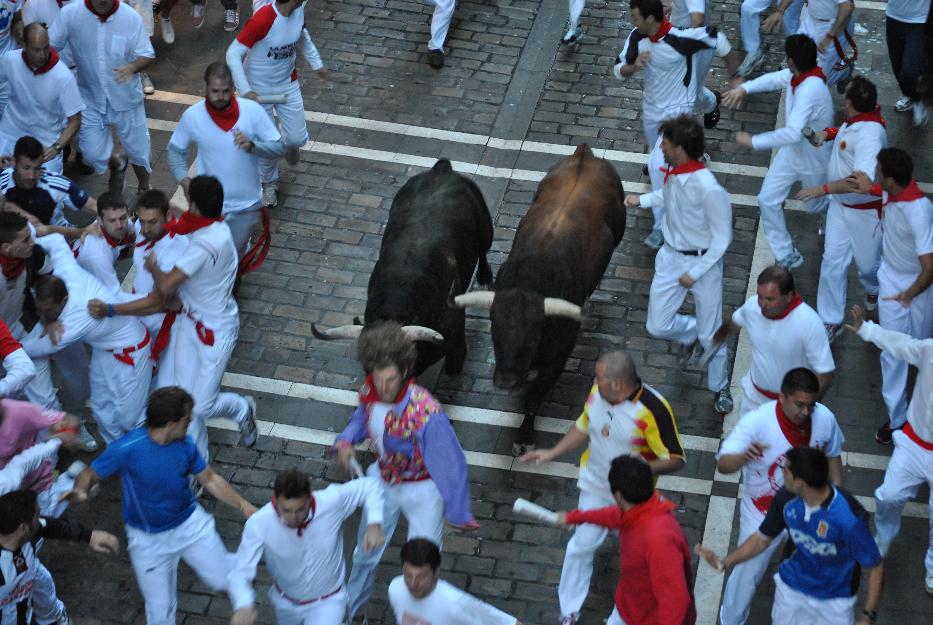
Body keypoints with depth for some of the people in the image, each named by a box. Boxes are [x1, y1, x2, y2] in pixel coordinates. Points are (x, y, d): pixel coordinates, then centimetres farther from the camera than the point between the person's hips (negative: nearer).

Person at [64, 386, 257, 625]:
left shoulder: (185, 445, -14)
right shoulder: (126, 449, -27)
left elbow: (210, 480, 1)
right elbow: (90, 474, -15)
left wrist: (243, 506, -5)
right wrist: (79, 491, -38)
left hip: (191, 524, 3)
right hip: (148, 539, -3)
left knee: (223, 579, 3)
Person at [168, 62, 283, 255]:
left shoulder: (252, 110, -17)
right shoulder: (192, 115, -14)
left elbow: (279, 147, -11)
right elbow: (176, 149, 2)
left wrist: (252, 146, -31)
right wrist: (183, 179, -14)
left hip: (246, 203, 0)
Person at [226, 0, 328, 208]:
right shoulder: (262, 19, -33)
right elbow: (233, 54, -26)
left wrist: (317, 64, 15)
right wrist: (245, 91, -30)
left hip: (288, 84, 5)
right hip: (259, 90, -5)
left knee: (298, 139, 5)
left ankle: (289, 144, 43)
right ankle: (269, 183, 34)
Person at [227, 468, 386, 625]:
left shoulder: (331, 501, -32)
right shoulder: (258, 525, -33)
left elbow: (368, 486, -15)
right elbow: (240, 572, -30)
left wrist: (374, 524, -32)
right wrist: (244, 605, -51)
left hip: (327, 602, -2)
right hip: (286, 602, 2)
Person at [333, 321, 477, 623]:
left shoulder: (426, 412, -38)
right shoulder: (369, 392, -20)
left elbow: (449, 463, -28)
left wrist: (458, 513, -19)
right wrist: (346, 440, -16)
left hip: (422, 489, -6)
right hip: (383, 481, 6)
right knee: (366, 552, 25)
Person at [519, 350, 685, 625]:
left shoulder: (652, 409, -32)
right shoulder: (598, 392, -15)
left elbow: (675, 459, -25)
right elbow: (584, 427, 7)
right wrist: (553, 453, 1)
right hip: (596, 487, 4)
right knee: (582, 545, 9)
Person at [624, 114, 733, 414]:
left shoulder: (709, 189, -32)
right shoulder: (673, 171, -10)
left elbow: (722, 237, -21)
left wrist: (695, 273, -17)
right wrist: (642, 200, 5)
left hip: (703, 262, -6)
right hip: (672, 256, 6)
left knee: (711, 335, 8)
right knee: (657, 327, 9)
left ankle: (720, 387, 32)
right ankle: (690, 333, 43)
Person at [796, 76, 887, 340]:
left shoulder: (869, 134, -35)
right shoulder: (859, 119, -8)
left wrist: (824, 189, -43)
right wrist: (829, 133, -1)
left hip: (866, 210, -8)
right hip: (840, 204, 8)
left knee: (868, 264, 15)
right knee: (832, 261, 8)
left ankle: (874, 289, 51)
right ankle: (831, 321, 19)